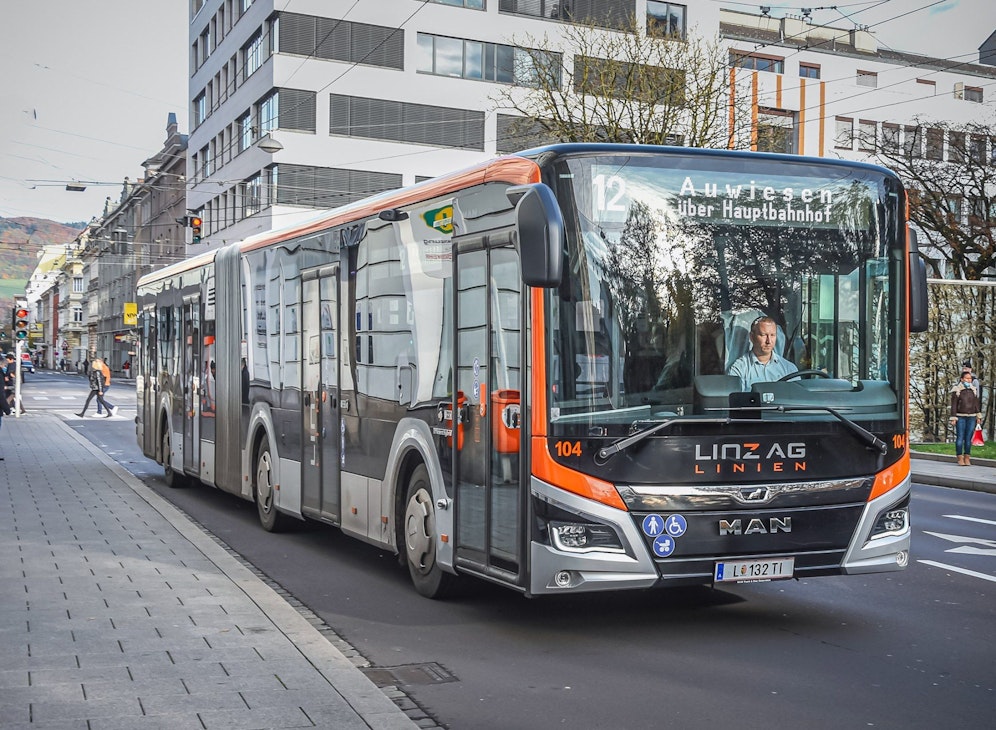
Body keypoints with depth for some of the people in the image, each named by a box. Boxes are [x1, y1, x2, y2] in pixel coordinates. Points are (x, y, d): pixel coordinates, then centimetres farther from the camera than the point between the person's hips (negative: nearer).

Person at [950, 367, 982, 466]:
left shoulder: (974, 389, 9)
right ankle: (960, 459, 0)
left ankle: (967, 458, 8)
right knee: (960, 438, -5)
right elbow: (953, 405, -2)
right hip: (960, 417, -3)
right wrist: (953, 418, -6)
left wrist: (978, 416, 12)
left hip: (971, 417, 3)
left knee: (968, 438, 2)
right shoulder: (957, 390, -2)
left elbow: (977, 403, 15)